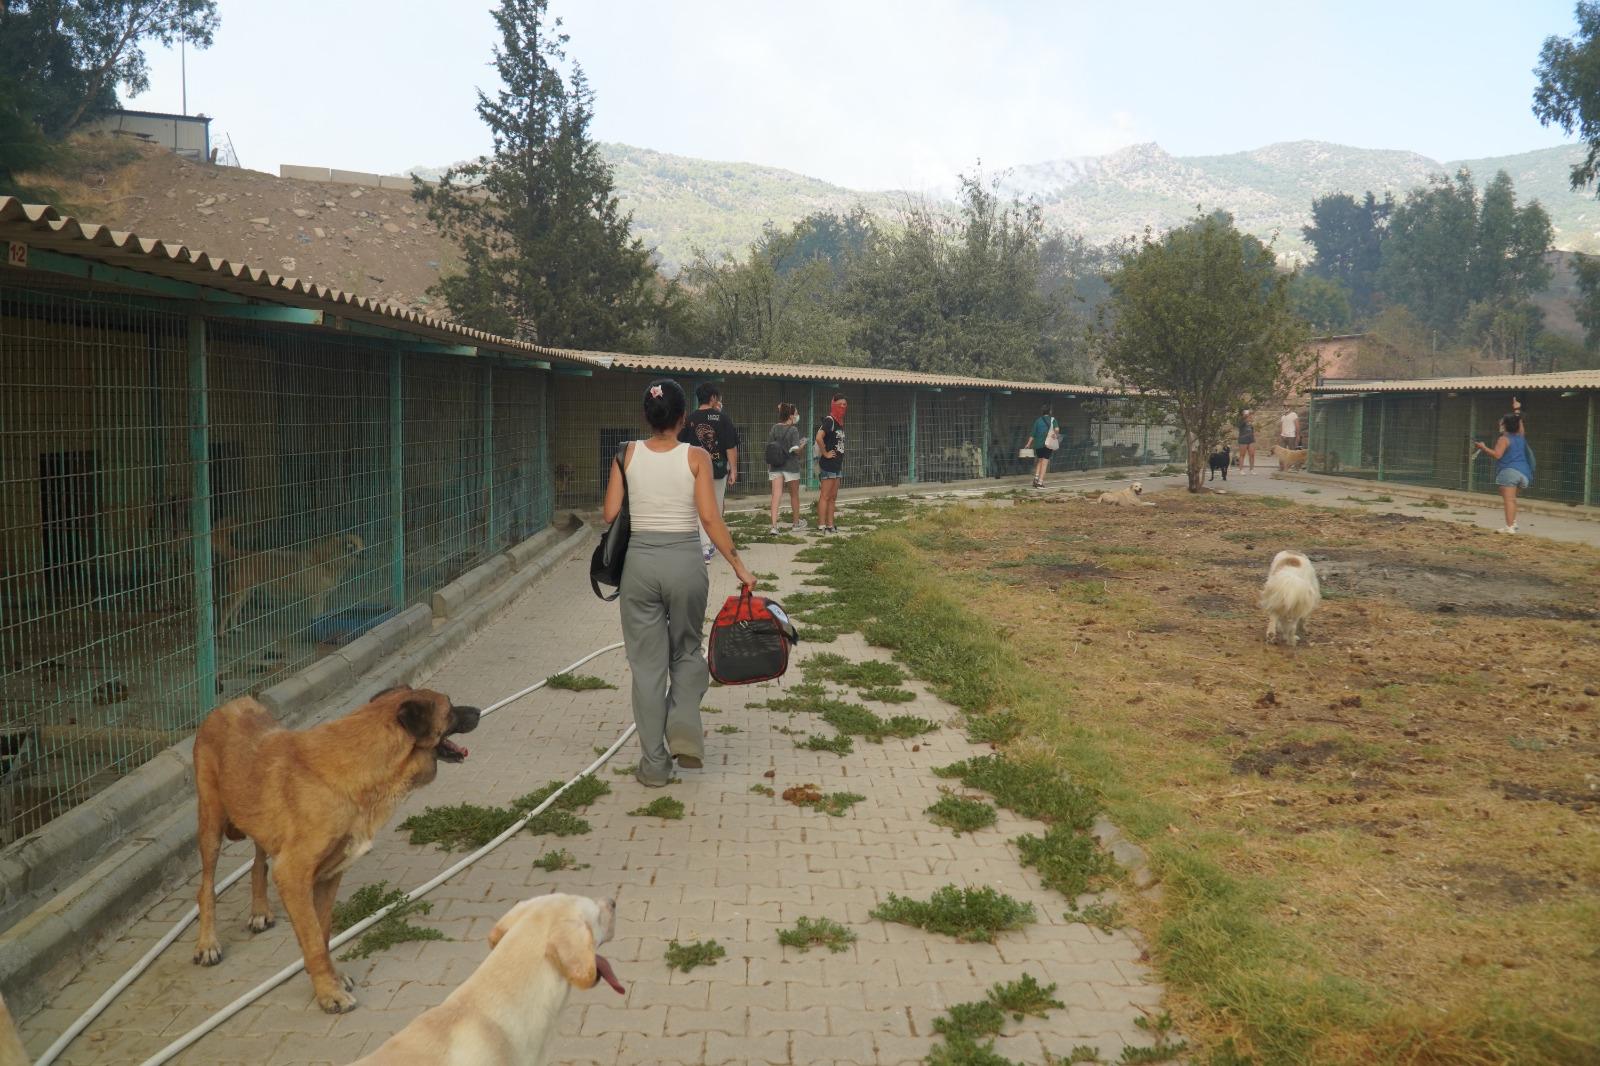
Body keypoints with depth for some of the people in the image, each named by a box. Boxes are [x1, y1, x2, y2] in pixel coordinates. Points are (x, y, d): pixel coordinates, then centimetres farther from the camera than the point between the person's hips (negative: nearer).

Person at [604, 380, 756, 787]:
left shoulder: (627, 454, -1)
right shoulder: (696, 457, -5)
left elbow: (610, 514, -2)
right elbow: (710, 518, -10)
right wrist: (739, 565, -4)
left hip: (640, 561, 1)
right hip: (685, 560, -1)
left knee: (648, 662, 9)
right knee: (686, 650, 22)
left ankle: (655, 763, 13)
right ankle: (685, 726, -1)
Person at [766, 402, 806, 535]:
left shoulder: (774, 428, 3)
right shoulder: (793, 430, -12)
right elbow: (796, 449, -18)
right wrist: (803, 444, 3)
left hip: (775, 465, 3)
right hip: (791, 466, -3)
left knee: (776, 496, -3)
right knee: (794, 495, 15)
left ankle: (774, 526, -15)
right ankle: (797, 523, 29)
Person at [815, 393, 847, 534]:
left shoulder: (840, 422, 14)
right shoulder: (829, 420, -13)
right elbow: (818, 438, -28)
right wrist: (826, 453, -19)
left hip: (837, 464, 9)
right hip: (828, 464, -9)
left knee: (833, 497, 12)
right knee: (825, 496, -6)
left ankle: (830, 524, 18)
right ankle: (821, 526, -4)